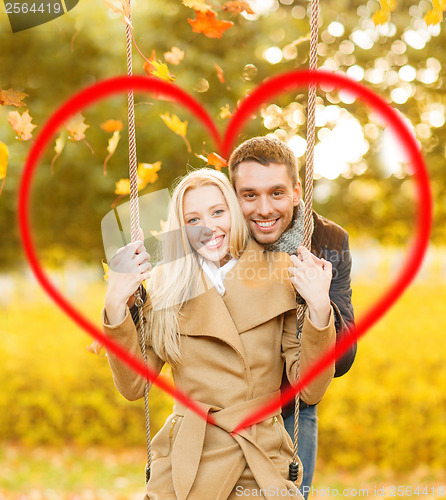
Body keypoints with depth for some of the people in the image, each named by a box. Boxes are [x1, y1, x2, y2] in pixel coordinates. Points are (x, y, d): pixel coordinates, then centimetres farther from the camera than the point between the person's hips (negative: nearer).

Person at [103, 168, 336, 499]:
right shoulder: (168, 288, 4)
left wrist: (320, 308, -16)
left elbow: (310, 390, -2)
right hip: (185, 468, 0)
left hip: (264, 469, 0)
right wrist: (116, 305, -11)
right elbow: (133, 386, 0)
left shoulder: (282, 279, 1)